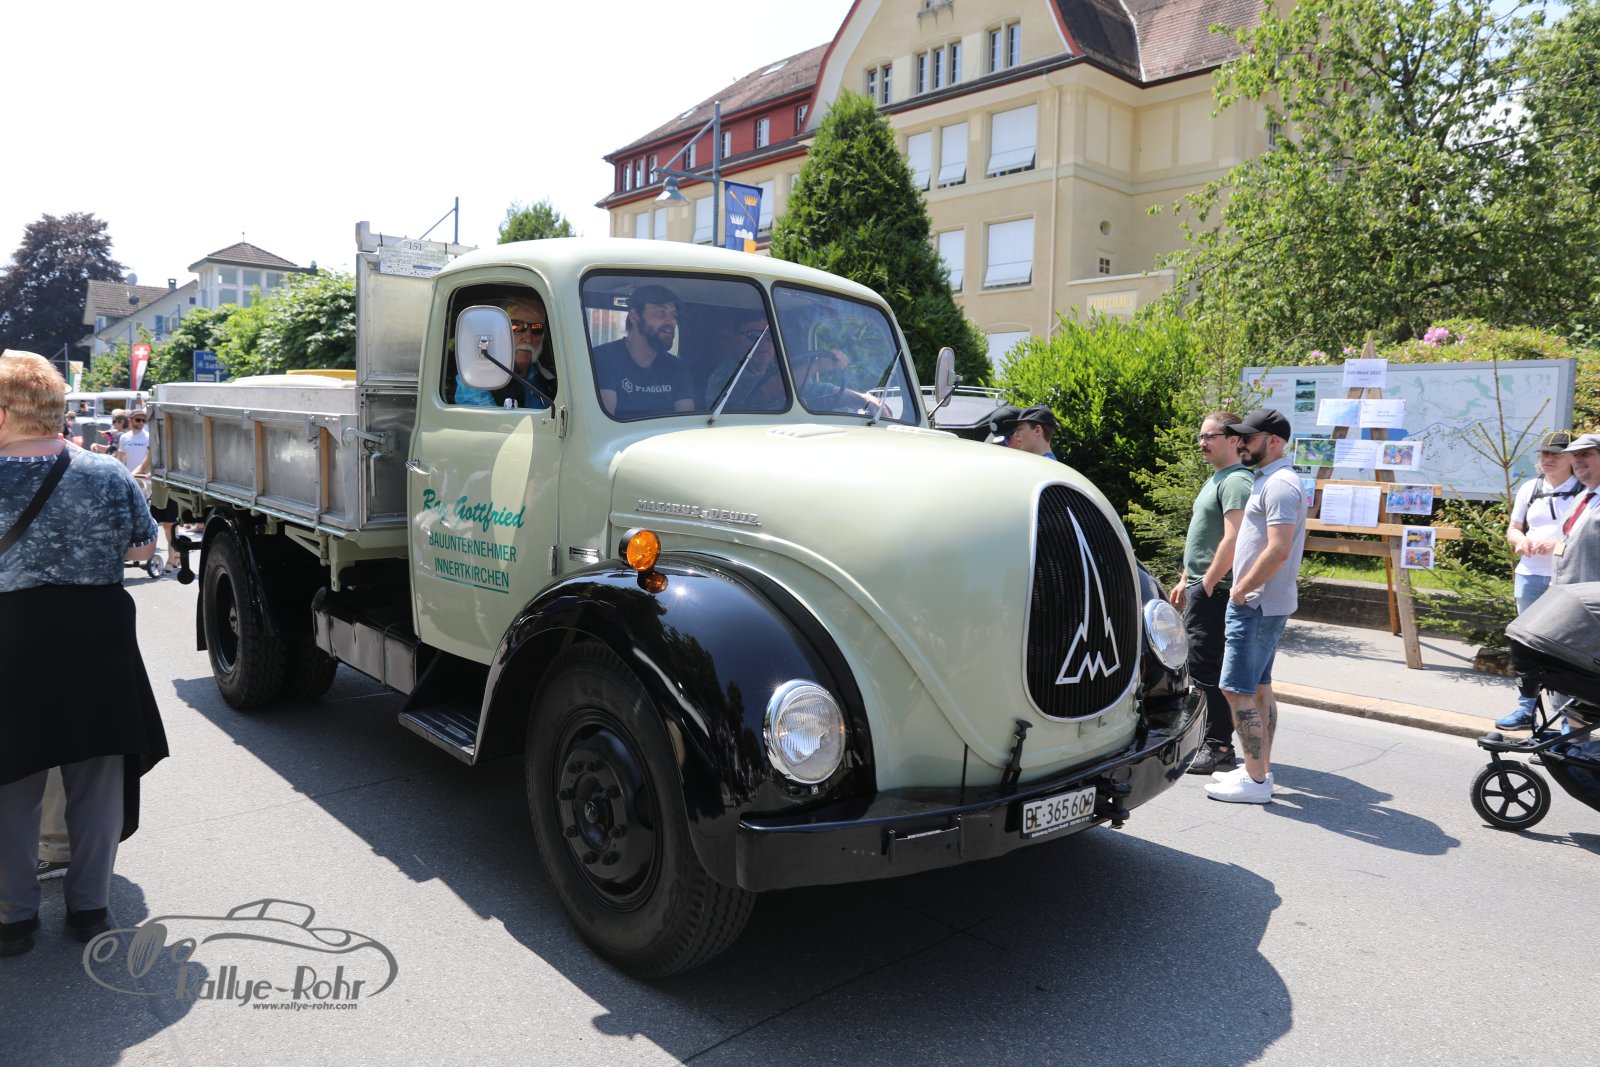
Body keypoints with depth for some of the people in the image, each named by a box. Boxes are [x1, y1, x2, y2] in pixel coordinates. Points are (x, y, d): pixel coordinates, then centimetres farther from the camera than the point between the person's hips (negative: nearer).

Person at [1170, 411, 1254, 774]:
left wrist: (1206, 584, -20)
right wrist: (1186, 580, 22)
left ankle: (1219, 749, 0)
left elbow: (1232, 540, -23)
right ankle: (1209, 740, 25)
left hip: (1213, 591, -10)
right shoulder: (1215, 479, 19)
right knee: (1202, 668, 15)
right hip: (1201, 586, 10)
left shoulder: (1235, 481, -14)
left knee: (1207, 669, -7)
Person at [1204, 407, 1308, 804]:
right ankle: (1260, 769, 25)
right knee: (1259, 686, 15)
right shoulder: (1268, 480, 15)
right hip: (1263, 603, 11)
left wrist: (1242, 589, -17)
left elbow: (1278, 550, -26)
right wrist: (1243, 589, 16)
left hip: (1258, 604, -11)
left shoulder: (1280, 484, -18)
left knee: (1237, 689, -7)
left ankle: (1255, 780, 0)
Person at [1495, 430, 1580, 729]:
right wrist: (1520, 540, -3)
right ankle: (1526, 708, 17)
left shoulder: (1586, 490, -3)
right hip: (1530, 576, 5)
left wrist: (1556, 543, -23)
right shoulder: (1530, 488, 13)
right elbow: (1513, 528, 19)